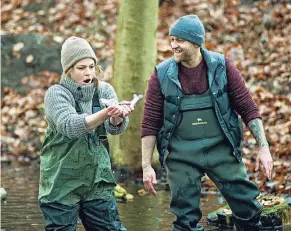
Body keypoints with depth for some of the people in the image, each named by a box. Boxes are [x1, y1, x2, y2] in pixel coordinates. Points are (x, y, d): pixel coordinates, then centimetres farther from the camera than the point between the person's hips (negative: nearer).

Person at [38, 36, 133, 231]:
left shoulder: (104, 90, 3)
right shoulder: (56, 94, -8)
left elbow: (116, 127, -11)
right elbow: (70, 126, -26)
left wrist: (119, 116, -36)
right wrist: (105, 113, -41)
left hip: (98, 180, 3)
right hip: (62, 183, -3)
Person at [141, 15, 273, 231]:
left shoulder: (222, 66, -4)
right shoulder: (162, 75, -4)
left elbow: (248, 108, -1)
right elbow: (150, 123, -1)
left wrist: (264, 147, -6)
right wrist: (146, 166, -3)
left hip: (222, 149, 0)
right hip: (182, 155, 0)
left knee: (248, 208, 3)